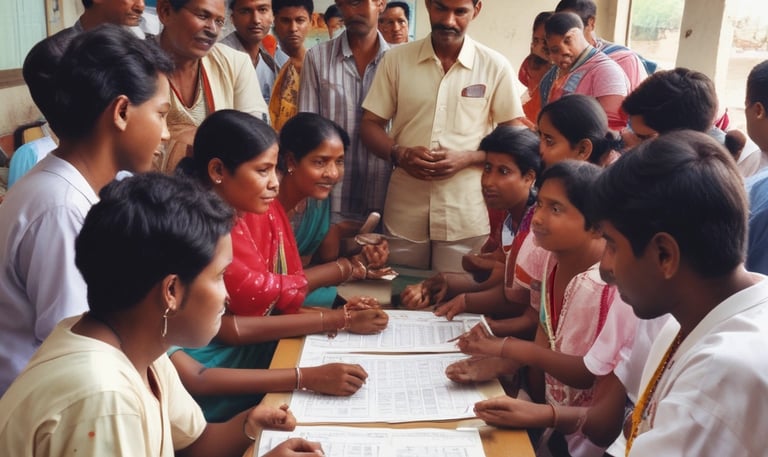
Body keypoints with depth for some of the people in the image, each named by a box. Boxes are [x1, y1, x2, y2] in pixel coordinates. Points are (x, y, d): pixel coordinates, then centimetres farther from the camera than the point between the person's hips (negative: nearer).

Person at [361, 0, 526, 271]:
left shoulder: (495, 66, -1)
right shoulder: (396, 59, 3)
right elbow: (370, 125, 5)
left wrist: (467, 158, -15)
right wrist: (399, 154, -15)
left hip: (466, 218, -1)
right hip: (403, 215, 2)